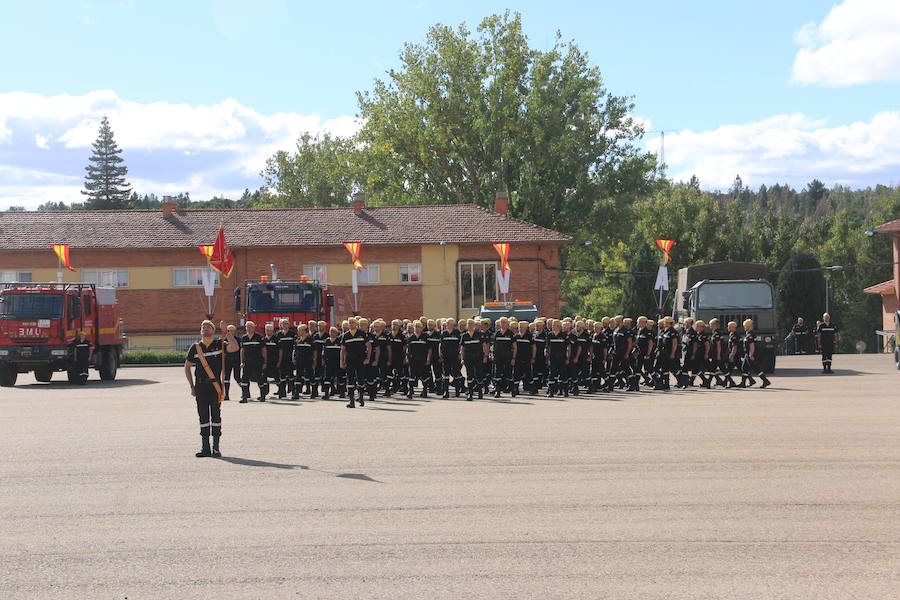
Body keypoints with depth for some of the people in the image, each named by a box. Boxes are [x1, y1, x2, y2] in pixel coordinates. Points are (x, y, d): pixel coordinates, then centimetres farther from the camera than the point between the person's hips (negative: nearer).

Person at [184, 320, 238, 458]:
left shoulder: (219, 344, 1)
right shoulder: (195, 347, 7)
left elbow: (235, 348, -18)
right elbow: (187, 367, 15)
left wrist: (226, 331, -16)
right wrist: (192, 386, 8)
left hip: (215, 385, -2)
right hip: (200, 386, 2)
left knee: (216, 414, -1)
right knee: (203, 415, 3)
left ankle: (216, 447, 4)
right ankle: (205, 447, 8)